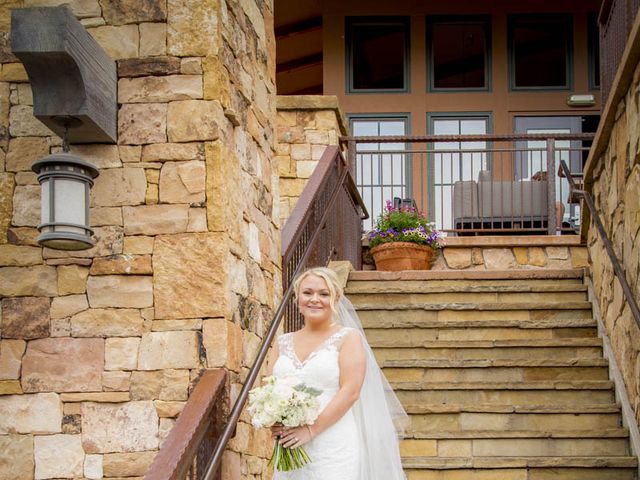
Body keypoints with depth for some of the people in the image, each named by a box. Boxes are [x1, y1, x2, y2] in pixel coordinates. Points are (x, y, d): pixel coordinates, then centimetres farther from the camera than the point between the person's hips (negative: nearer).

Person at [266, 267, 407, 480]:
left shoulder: (348, 337, 0)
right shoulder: (282, 343, 13)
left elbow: (350, 391, -10)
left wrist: (311, 429, -16)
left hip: (335, 449, -4)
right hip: (290, 449, 4)